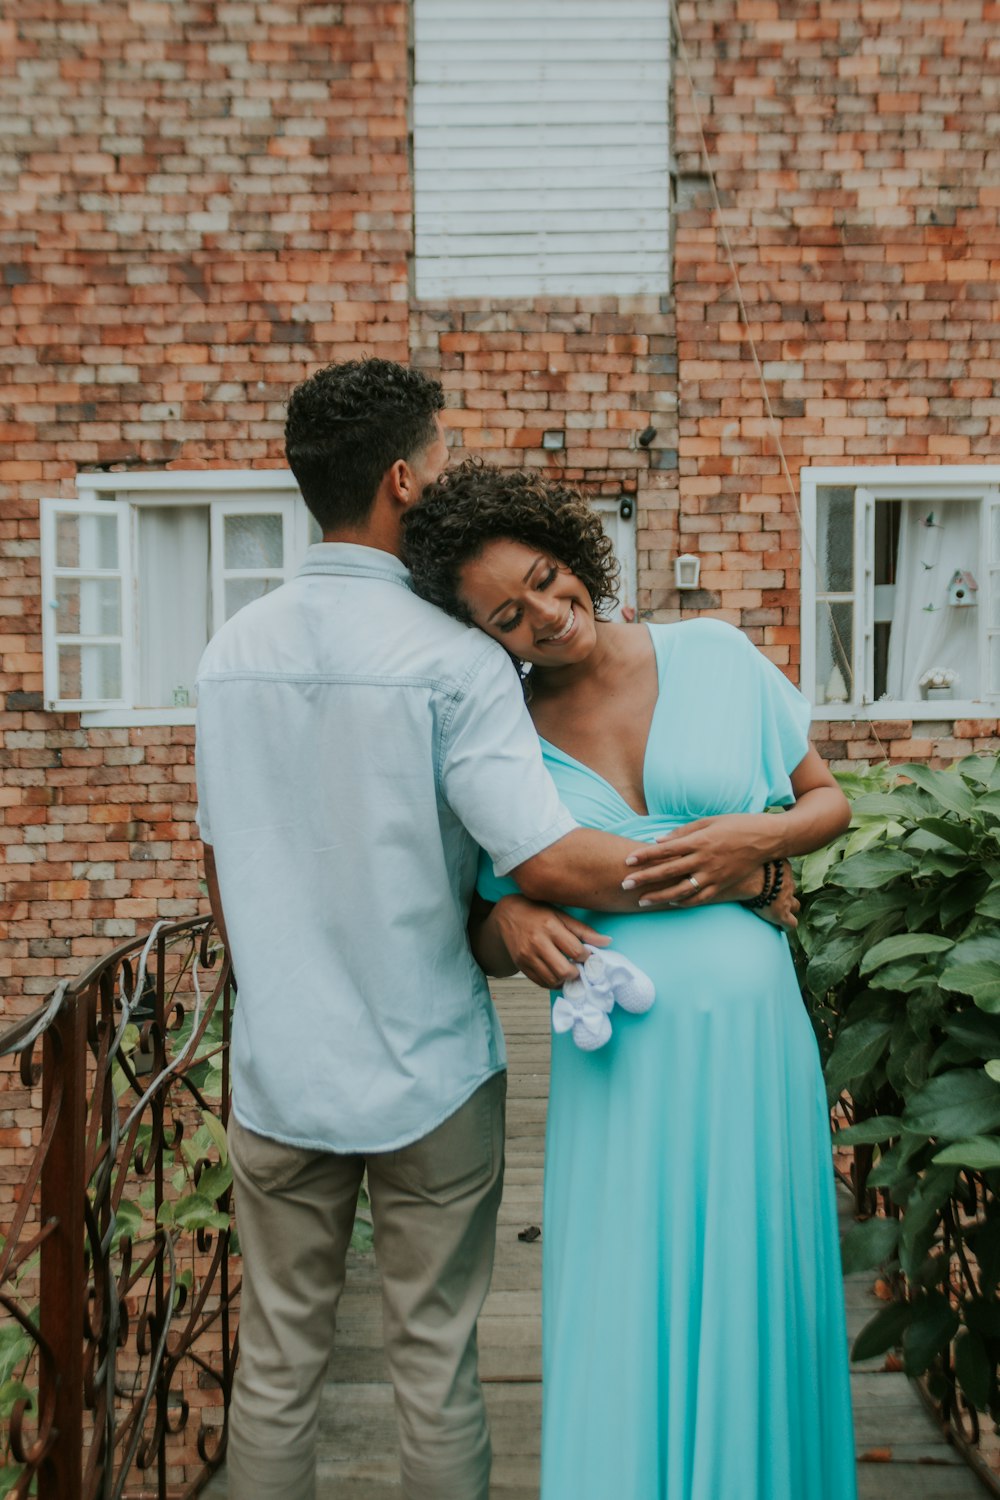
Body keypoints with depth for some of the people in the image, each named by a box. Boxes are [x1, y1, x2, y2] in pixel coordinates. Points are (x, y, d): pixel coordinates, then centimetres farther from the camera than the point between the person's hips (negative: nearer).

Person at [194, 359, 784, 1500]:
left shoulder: (232, 648, 2)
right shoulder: (451, 657, -16)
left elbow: (218, 863, 9)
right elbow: (550, 859, -24)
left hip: (278, 1071, 5)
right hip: (429, 1075, -4)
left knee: (276, 1361, 18)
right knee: (434, 1363, 14)